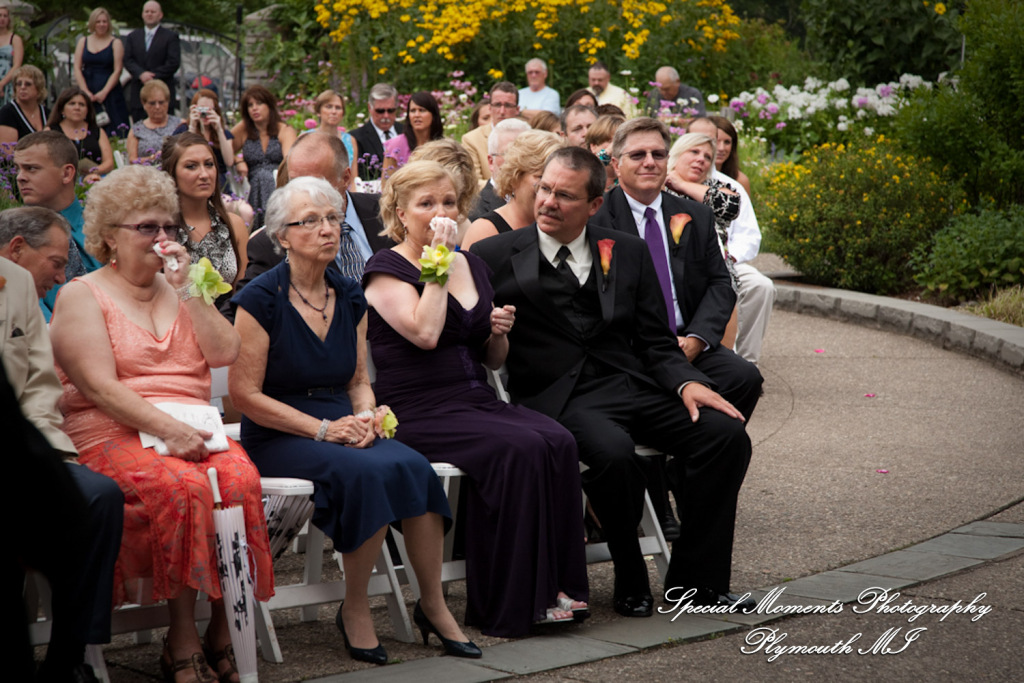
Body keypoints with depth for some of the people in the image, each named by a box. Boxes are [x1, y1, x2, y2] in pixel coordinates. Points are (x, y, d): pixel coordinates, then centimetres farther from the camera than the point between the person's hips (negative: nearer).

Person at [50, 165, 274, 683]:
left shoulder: (179, 289, 21)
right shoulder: (82, 296, 4)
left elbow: (226, 353, 7)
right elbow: (99, 388, -9)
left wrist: (186, 290, 0)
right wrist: (168, 430, -20)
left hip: (192, 428, 4)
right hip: (112, 433, -4)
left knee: (241, 480, -28)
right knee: (183, 486, -34)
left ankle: (223, 633, -21)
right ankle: (182, 641, -24)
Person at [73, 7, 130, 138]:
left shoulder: (115, 42, 3)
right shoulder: (83, 41, 11)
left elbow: (117, 70, -4)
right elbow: (77, 68, 5)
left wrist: (104, 92, -13)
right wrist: (86, 92, -7)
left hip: (109, 92, -2)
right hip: (87, 91, 2)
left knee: (111, 129, -8)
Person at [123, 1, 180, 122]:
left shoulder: (171, 37, 5)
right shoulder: (133, 36, 17)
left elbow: (174, 62, -5)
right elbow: (128, 60, 6)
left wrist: (153, 77, -13)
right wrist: (141, 74, -13)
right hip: (138, 94, 3)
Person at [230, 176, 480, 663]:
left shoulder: (350, 297, 12)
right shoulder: (261, 299, -7)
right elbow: (245, 393, -10)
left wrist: (365, 417, -4)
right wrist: (321, 429, -16)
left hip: (342, 429, 5)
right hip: (277, 440, -5)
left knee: (414, 466, -25)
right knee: (369, 472, -33)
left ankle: (433, 605, -11)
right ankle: (354, 611, -14)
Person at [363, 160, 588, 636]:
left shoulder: (471, 266, 19)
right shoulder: (386, 270, 0)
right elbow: (425, 333, -20)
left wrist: (499, 332, 3)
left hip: (477, 401, 6)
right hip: (419, 413, -6)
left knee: (558, 441, -23)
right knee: (520, 447, -30)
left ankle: (554, 587, -21)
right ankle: (509, 607, -25)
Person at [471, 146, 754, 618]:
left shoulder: (628, 252, 15)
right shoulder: (497, 256, 5)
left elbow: (656, 343, 13)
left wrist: (687, 382, -5)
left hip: (633, 385, 4)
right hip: (560, 399, -4)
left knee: (727, 433, -17)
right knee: (614, 454, -35)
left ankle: (693, 580, -4)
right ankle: (630, 582, -10)